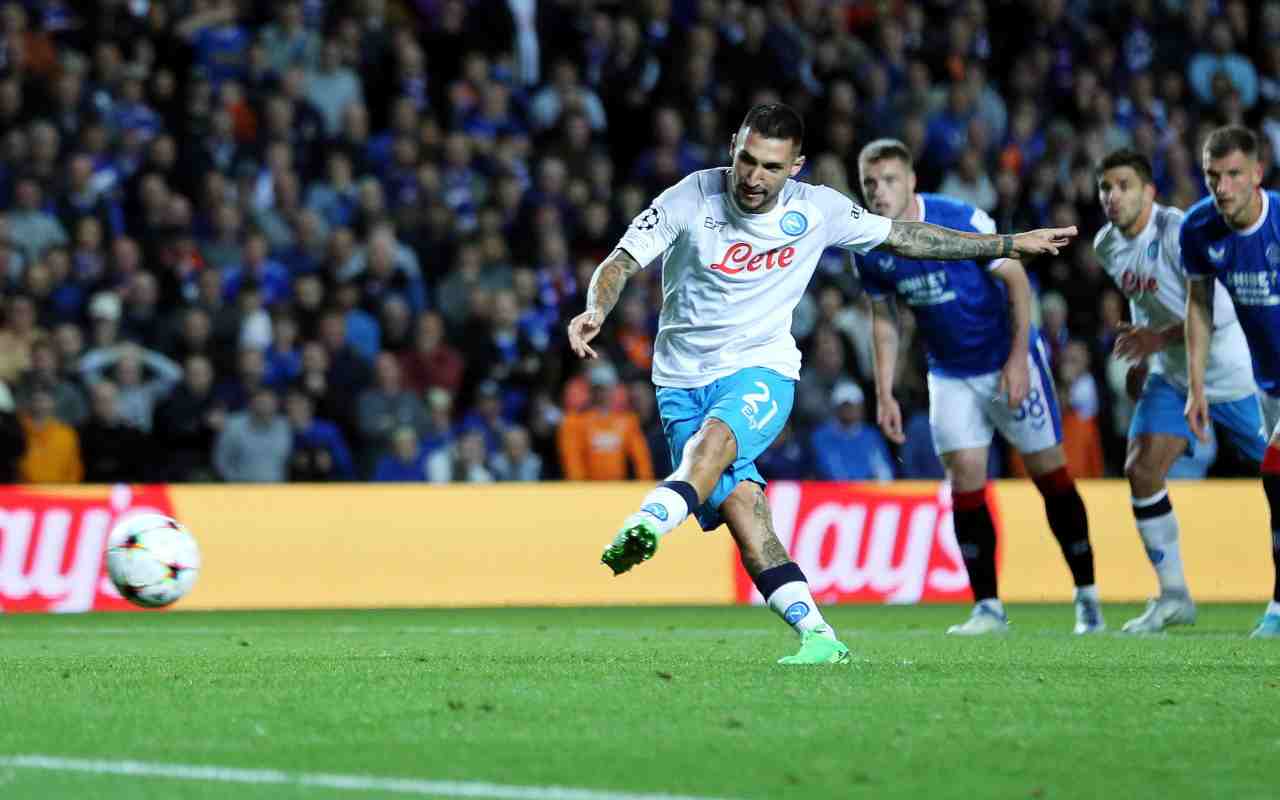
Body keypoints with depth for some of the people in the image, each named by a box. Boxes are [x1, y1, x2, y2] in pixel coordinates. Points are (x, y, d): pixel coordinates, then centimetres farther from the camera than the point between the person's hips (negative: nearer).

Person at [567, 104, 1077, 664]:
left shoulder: (816, 209, 0)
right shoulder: (691, 200, -6)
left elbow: (905, 238, 13)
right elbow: (619, 263, -6)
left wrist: (1010, 245, 15)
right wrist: (596, 310, -29)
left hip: (760, 370, 0)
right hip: (683, 381, 0)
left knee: (715, 438, -34)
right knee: (739, 503, -18)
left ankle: (647, 526, -60)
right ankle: (818, 636, -17)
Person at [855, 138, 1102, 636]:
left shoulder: (961, 220, -21)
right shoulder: (868, 249, -6)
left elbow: (1016, 279, -14)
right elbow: (883, 320, 7)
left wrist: (1018, 358, -19)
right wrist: (885, 394, 2)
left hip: (1009, 363, -4)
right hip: (950, 376, 4)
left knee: (1050, 473, 0)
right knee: (964, 479, -7)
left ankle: (1087, 597, 11)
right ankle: (988, 608, -2)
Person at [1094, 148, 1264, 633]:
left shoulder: (1177, 231, -21)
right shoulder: (1107, 246, 2)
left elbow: (1215, 308, -26)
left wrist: (1160, 338, -34)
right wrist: (1141, 360, 17)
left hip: (1228, 374, -6)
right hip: (1171, 378, 6)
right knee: (1141, 471, -9)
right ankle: (1173, 597, -1)